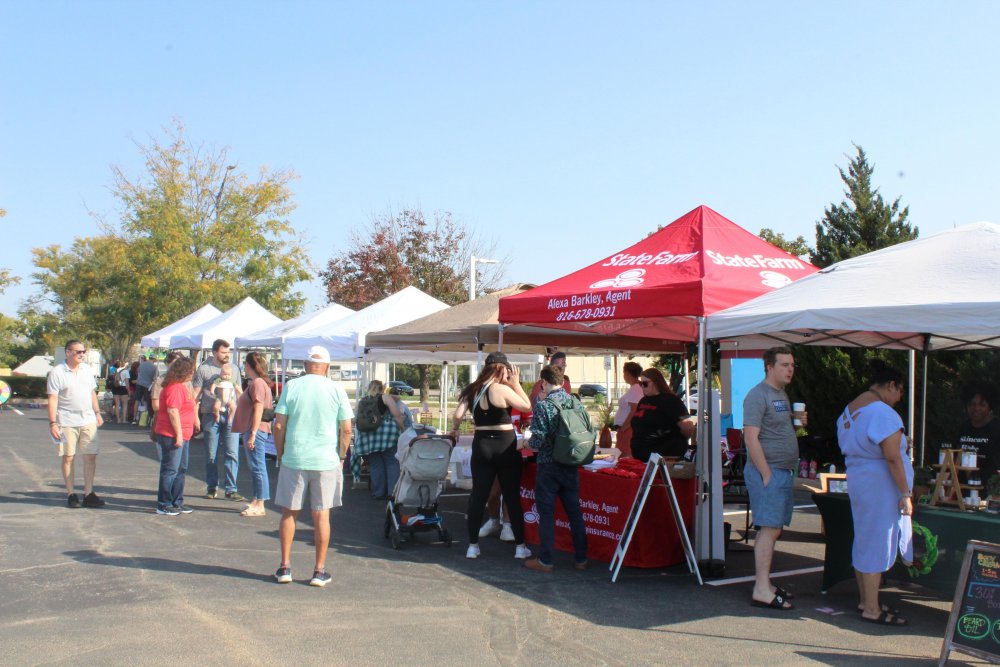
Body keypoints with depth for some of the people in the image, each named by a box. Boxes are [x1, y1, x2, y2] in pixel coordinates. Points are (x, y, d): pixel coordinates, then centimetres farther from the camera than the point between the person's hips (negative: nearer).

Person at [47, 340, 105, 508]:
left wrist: (97, 413, 14)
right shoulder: (57, 372, -6)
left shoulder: (87, 369, 9)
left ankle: (88, 494, 9)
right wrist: (53, 423, -13)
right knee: (69, 457, 4)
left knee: (91, 456, 2)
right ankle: (71, 494, 13)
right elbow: (53, 399, -8)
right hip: (67, 422, -4)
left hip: (88, 420, 4)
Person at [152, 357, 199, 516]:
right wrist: (178, 434, -22)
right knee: (170, 470, -6)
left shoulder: (182, 386, 17)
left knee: (181, 470, 15)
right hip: (172, 435, -11)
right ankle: (163, 505, 0)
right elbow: (172, 411, -22)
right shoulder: (174, 388, -17)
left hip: (183, 435, 11)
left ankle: (177, 502, 22)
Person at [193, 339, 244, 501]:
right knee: (211, 455, 7)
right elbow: (196, 393, 2)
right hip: (210, 415, -2)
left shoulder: (234, 368, 12)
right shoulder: (204, 369, 1)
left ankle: (231, 489, 1)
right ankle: (212, 487, 19)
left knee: (232, 453, -3)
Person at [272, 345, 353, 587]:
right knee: (321, 515, 6)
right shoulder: (336, 390, 0)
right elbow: (346, 430, -2)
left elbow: (279, 425, -2)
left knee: (289, 513, 12)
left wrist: (281, 455, 10)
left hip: (293, 460, 0)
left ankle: (285, 567, 16)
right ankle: (320, 571, 11)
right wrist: (341, 457, 11)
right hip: (326, 461, 0)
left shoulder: (291, 387, 0)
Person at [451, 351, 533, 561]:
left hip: (481, 445, 4)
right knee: (512, 497, 5)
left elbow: (457, 415, -2)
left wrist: (454, 429, 17)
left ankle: (473, 546, 10)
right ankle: (520, 546, 11)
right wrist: (516, 384, 2)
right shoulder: (502, 389, -12)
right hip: (505, 446, -4)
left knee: (478, 496, 8)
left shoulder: (473, 390, 4)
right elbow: (527, 406, -5)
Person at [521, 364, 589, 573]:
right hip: (571, 466, 5)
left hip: (549, 466, -5)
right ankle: (581, 559, 19)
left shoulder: (543, 406, -14)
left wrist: (528, 443, 3)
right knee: (574, 512, 12)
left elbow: (538, 441, -19)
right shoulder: (576, 402, 1)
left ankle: (545, 561, 11)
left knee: (546, 513, 5)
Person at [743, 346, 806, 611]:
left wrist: (798, 422, 7)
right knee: (769, 528, -10)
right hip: (767, 471, -9)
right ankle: (762, 590, -8)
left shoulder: (782, 394, 17)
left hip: (783, 471, 9)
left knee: (772, 529, 12)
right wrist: (767, 474, -20)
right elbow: (751, 437, -19)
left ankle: (764, 582, 19)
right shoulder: (758, 395, -13)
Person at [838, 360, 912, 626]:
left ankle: (866, 601, 26)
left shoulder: (849, 410, 11)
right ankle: (871, 609, 6)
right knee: (877, 546, -2)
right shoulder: (883, 413, -18)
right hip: (879, 485, -9)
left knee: (863, 542, 16)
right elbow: (893, 458, -21)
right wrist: (905, 493, -17)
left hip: (857, 481, 9)